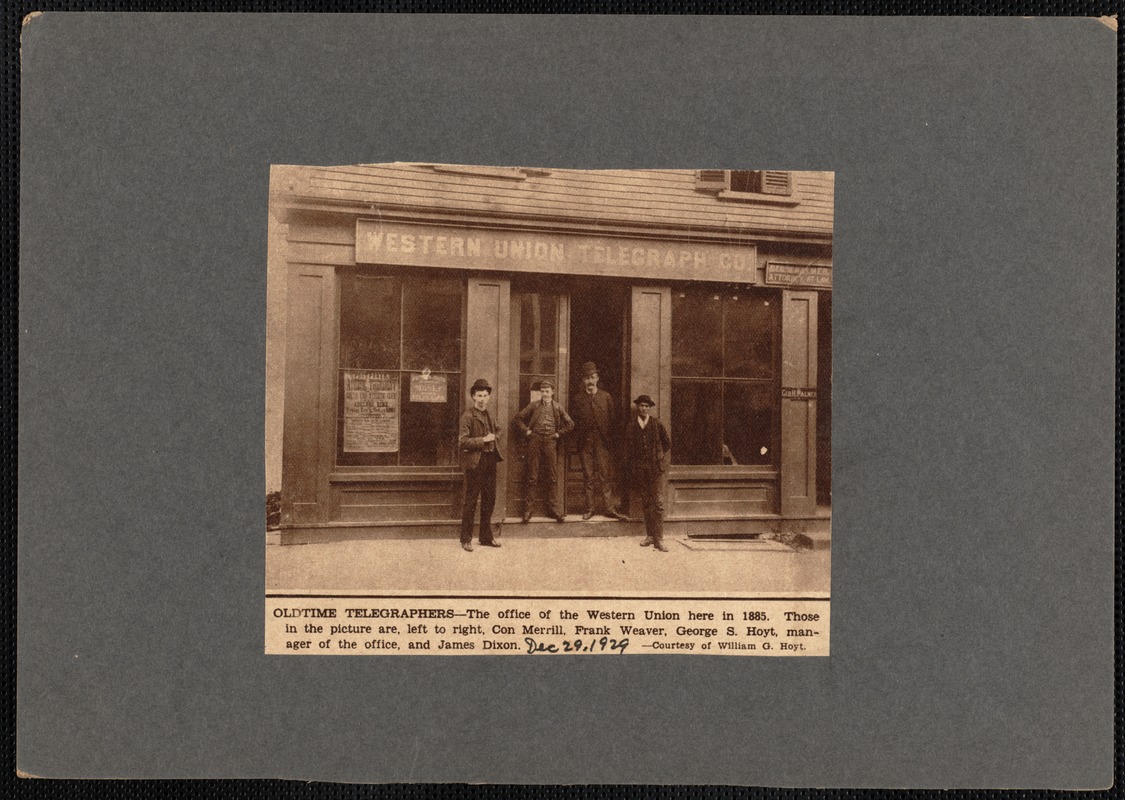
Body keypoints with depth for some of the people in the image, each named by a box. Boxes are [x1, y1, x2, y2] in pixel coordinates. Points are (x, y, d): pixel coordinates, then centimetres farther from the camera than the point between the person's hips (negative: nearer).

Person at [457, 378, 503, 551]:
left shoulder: (487, 414, 14)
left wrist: (495, 436, 12)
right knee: (471, 501, -2)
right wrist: (483, 440, -21)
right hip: (475, 462, -8)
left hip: (490, 460, 8)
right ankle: (466, 539, 8)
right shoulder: (468, 416, -12)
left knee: (489, 500, 14)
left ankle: (486, 537, 25)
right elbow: (462, 442, -19)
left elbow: (496, 430, 33)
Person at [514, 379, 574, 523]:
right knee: (532, 477, -1)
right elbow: (518, 417, 9)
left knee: (552, 477, 3)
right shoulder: (534, 406, 4)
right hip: (535, 441, -1)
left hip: (550, 442, 1)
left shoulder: (558, 408, 7)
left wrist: (559, 434, 5)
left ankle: (553, 510, 9)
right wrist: (526, 430, 1)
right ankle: (527, 510, 4)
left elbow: (570, 424, 13)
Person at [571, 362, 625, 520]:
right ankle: (589, 508, 8)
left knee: (604, 476, -2)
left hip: (602, 442, 0)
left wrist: (609, 439, 2)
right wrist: (581, 436, -1)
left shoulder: (606, 397, 8)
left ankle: (608, 508, 1)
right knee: (588, 476, 3)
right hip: (585, 442, 0)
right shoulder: (577, 399, 7)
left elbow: (612, 420, 8)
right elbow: (574, 421, 8)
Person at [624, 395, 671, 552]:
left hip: (656, 468, -2)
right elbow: (628, 448, 8)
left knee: (658, 502, -8)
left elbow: (668, 443, 14)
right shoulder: (631, 426, 7)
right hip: (639, 468, 2)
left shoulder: (657, 424, 4)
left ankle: (659, 539, -10)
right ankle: (650, 535, 14)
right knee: (646, 503, 6)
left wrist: (659, 457, 10)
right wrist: (631, 467, 1)